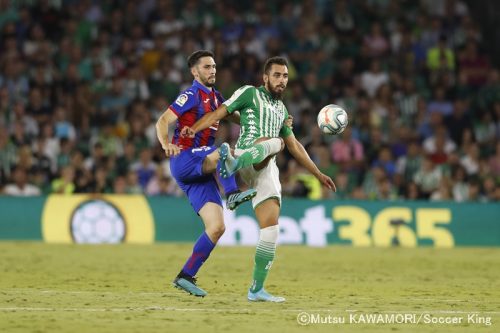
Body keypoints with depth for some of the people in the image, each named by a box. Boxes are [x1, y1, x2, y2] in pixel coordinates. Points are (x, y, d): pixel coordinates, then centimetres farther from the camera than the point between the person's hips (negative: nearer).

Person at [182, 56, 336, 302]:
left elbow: (295, 146, 35)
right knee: (275, 142, -40)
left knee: (271, 228, -4)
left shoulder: (281, 109, 29)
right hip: (248, 155, -7)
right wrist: (193, 129, -17)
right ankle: (233, 162, -69)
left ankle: (257, 289, -1)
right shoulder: (250, 93, 10)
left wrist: (318, 174, 33)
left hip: (266, 171, 7)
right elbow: (220, 112, -1)